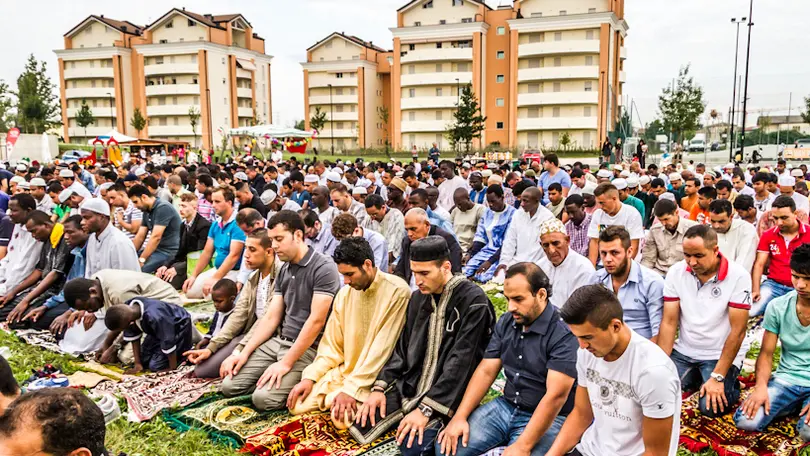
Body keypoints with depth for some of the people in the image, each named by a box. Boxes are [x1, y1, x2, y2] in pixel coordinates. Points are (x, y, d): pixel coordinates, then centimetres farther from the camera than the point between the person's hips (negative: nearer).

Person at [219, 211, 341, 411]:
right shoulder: (284, 271, 12)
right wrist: (244, 352, 0)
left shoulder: (323, 268, -14)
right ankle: (294, 381, 10)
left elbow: (316, 321, -19)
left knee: (264, 397, -24)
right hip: (278, 341, 8)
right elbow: (271, 317, 11)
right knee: (229, 386, -3)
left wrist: (286, 363, -20)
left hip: (307, 348, -8)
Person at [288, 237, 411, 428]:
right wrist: (310, 377, -4)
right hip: (344, 371, 6)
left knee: (343, 416, -28)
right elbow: (332, 345, 10)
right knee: (298, 404, -8)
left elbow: (383, 349, -21)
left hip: (375, 378, -6)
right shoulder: (344, 294, 5)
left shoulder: (397, 291, -17)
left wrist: (352, 388, -22)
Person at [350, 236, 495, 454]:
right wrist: (380, 387, -2)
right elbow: (402, 348, 12)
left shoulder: (474, 302, -15)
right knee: (360, 424, -7)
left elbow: (460, 363, -21)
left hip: (445, 397, -6)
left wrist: (426, 409, -24)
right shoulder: (419, 297, 8)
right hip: (409, 386, 6)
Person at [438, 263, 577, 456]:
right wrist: (459, 416, -6)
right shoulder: (505, 323, 3)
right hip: (505, 407, 6)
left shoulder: (563, 334, -19)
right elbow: (486, 371, 4)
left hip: (548, 418, -5)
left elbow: (556, 396, -24)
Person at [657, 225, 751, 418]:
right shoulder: (676, 272, -7)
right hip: (684, 351, 4)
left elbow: (737, 330, -17)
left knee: (710, 407, -21)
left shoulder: (738, 276, -17)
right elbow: (669, 322, -6)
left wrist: (717, 378, -20)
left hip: (721, 355, -4)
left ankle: (730, 385, 12)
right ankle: (694, 377, 16)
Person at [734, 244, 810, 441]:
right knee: (746, 421, -19)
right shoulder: (778, 307, -2)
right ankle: (794, 405, 6)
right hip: (786, 379, 3)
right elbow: (766, 353, 3)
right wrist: (761, 387, -15)